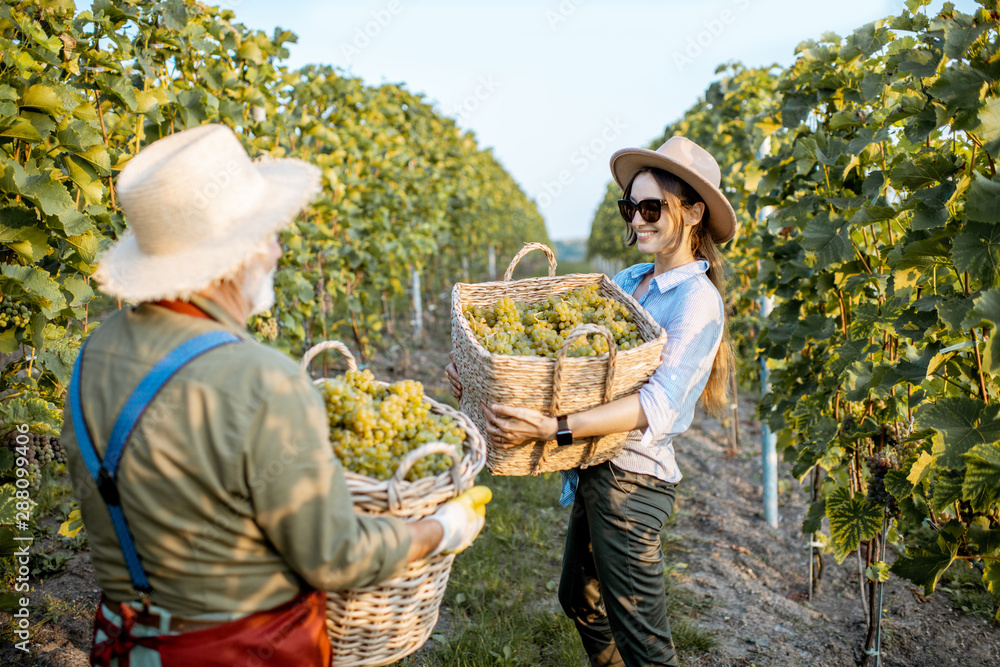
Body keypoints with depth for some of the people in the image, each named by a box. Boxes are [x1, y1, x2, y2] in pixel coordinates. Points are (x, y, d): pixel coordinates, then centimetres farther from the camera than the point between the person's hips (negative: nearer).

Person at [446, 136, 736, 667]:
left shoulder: (697, 302, -16)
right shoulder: (629, 281, 7)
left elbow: (656, 408, -25)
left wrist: (552, 427, -36)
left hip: (632, 481, -8)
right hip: (596, 470, 8)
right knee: (580, 601, 24)